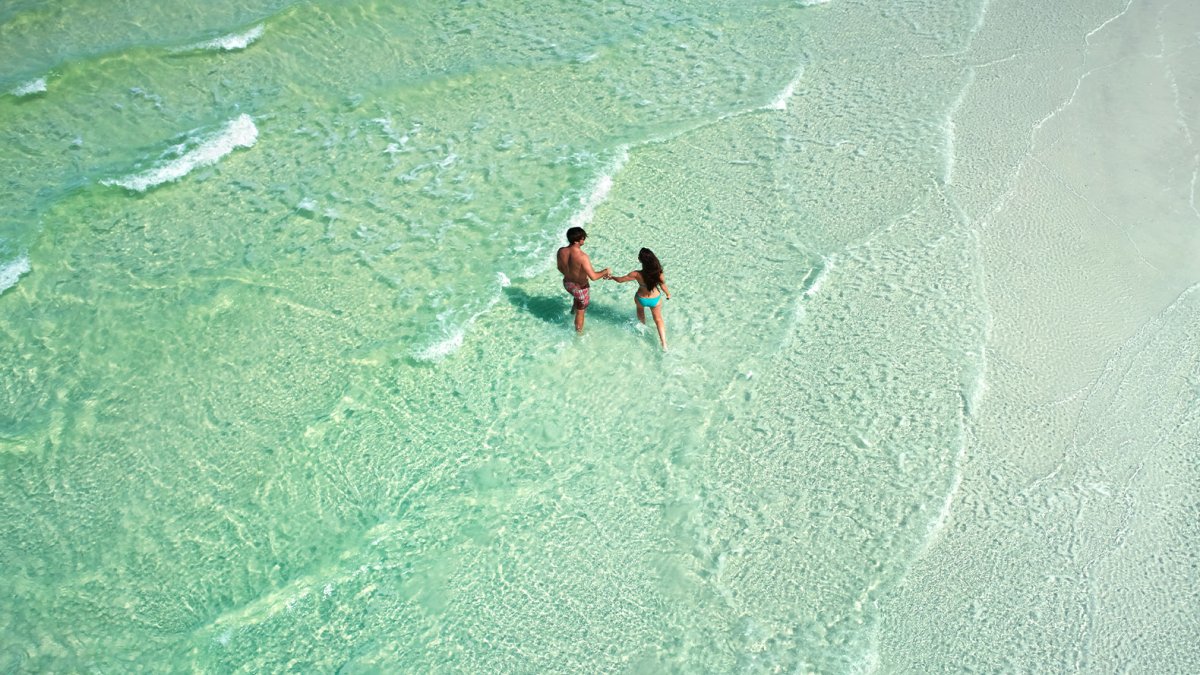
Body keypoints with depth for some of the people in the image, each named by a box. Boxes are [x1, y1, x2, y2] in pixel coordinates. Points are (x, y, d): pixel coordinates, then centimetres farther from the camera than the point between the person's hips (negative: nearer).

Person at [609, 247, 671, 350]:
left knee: (640, 308, 38)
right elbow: (663, 287, -13)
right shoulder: (659, 273, -30)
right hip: (655, 299, 0)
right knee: (658, 320, 25)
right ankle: (664, 345, 25)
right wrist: (668, 294, 9)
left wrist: (611, 277, 4)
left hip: (641, 299, 0)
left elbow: (620, 280, -16)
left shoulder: (637, 274, -32)